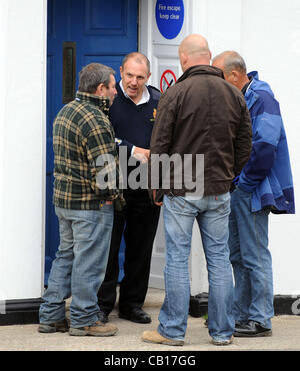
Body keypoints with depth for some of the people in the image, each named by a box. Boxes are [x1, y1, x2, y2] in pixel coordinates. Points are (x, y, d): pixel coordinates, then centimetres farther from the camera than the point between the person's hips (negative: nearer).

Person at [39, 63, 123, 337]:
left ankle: (51, 316, 20)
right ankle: (83, 319, 8)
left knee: (66, 255, 17)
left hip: (64, 198, 9)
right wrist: (114, 193, -5)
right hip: (91, 204, -9)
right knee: (89, 261, 1)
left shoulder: (66, 111, 11)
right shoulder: (95, 121, -20)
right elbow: (105, 169, -22)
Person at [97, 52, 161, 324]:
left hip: (147, 187, 4)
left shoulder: (159, 101, 9)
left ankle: (132, 304, 19)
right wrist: (133, 151, -16)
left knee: (141, 248, 9)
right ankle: (102, 304, 7)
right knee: (108, 246, -1)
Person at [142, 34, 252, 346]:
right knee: (219, 259, 8)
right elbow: (244, 147, 10)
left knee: (177, 259, 2)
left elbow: (159, 145, -8)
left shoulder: (176, 93, -9)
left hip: (180, 191, -4)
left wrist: (156, 187, 3)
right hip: (219, 192, 4)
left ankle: (172, 330, 7)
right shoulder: (234, 95, 5)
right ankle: (222, 331, 12)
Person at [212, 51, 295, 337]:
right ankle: (241, 315, 23)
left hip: (250, 192, -10)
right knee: (237, 256, 14)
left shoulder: (260, 98, -15)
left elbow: (265, 145, -25)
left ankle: (260, 320, 0)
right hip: (233, 190, 10)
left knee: (254, 256, -5)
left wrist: (246, 181, -17)